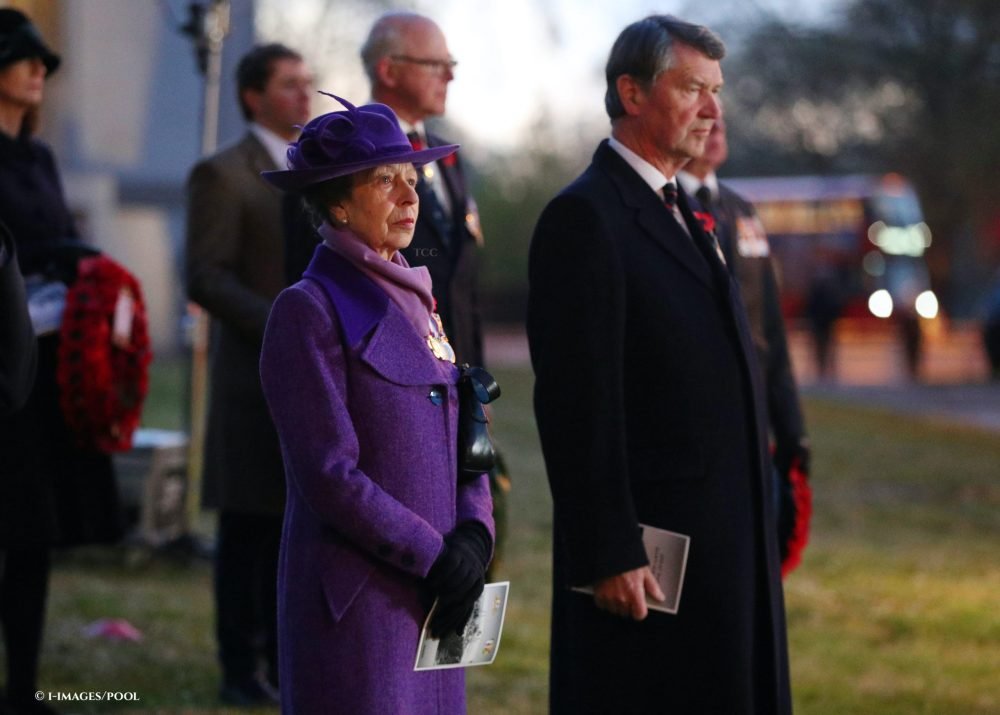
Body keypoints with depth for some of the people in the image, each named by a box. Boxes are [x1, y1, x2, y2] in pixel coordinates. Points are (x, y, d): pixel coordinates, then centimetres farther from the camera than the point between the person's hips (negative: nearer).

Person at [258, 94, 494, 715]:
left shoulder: (415, 300, 14)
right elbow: (329, 475, -15)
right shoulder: (309, 309, -9)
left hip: (431, 599, 7)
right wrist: (435, 557, -14)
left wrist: (473, 534, -3)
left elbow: (463, 442, 15)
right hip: (356, 604, -7)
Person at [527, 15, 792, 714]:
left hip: (726, 551, 9)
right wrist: (608, 557, -21)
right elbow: (577, 406, -18)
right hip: (646, 553, -9)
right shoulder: (585, 217, -13)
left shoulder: (682, 214, 17)